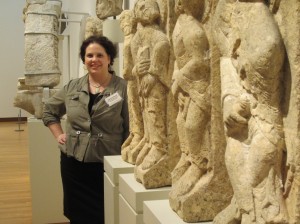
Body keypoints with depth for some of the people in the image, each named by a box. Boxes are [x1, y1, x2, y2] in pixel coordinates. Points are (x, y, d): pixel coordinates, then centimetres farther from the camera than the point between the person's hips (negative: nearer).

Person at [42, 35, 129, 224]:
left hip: (107, 164, -3)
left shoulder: (122, 88, -6)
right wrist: (59, 135, 9)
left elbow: (130, 127, -7)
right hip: (74, 162, 4)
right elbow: (49, 111, 20)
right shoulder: (72, 87, 6)